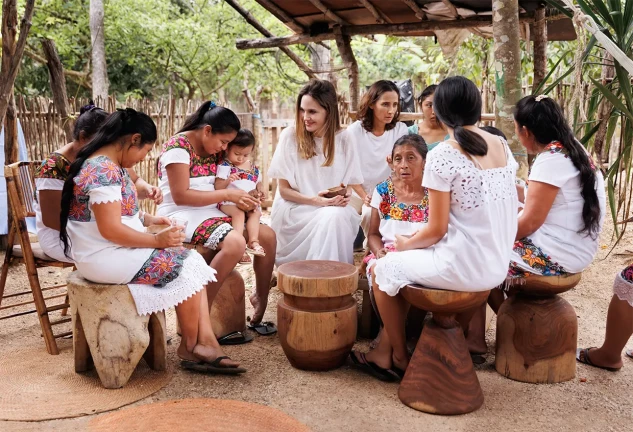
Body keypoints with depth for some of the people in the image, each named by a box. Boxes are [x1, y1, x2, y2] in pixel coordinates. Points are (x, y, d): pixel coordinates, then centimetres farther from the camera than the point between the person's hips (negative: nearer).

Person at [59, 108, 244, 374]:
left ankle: (205, 343, -9)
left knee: (192, 262, -1)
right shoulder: (105, 171, -21)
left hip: (116, 250, 10)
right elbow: (110, 230, -26)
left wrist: (147, 219, 8)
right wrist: (157, 240, -17)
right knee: (187, 267, -10)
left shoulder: (103, 164, 12)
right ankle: (190, 347, 6)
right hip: (105, 258, -10)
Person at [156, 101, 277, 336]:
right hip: (182, 215, -9)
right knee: (235, 243, -32)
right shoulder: (178, 147, -15)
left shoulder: (212, 149, 10)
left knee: (268, 236, -1)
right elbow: (180, 196, -21)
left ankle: (260, 310, 5)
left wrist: (242, 198, -6)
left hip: (210, 212, 9)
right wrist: (228, 195, -20)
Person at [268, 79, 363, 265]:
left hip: (334, 210, 3)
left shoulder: (343, 140, 1)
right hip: (294, 211, -3)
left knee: (341, 215, -31)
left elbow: (348, 184, 8)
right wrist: (315, 201, -20)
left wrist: (345, 195, -16)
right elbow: (284, 190, -5)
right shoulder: (290, 136, -7)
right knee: (330, 217, -31)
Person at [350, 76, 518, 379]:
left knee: (385, 269, 15)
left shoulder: (442, 155, -17)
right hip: (498, 267, 8)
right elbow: (493, 209, 12)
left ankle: (399, 358, 29)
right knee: (404, 266, 28)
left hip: (462, 267, -8)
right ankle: (386, 350, 33)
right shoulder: (502, 146, 5)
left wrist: (406, 244, 5)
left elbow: (437, 230, -16)